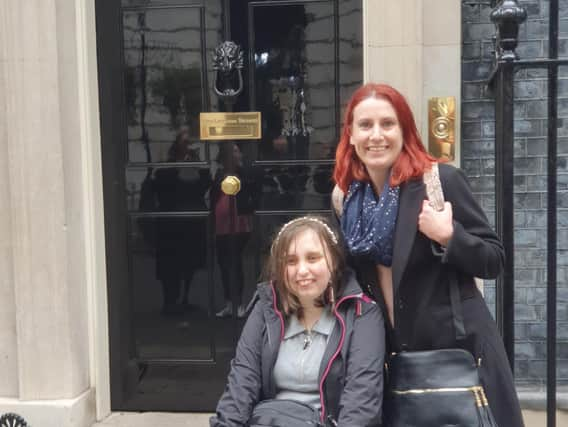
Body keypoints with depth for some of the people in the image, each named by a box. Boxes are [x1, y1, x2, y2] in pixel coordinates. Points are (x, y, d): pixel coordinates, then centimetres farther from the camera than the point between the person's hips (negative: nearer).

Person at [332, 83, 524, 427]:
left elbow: (494, 261, -9)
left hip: (457, 348, -4)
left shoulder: (442, 180, -12)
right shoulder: (345, 196, 1)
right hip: (390, 353, 4)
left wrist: (448, 236, -24)